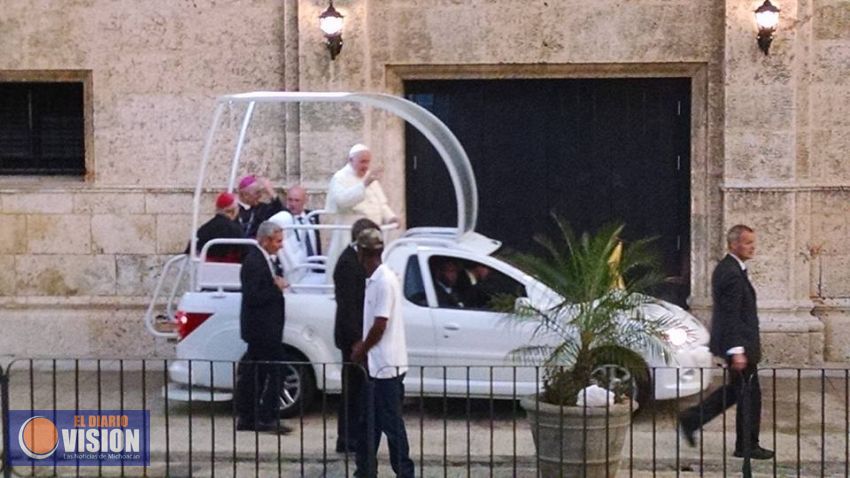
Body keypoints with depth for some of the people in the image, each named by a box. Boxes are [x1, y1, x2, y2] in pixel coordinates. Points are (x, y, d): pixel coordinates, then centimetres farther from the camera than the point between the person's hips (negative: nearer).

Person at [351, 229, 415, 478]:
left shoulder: (384, 281, -18)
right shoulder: (374, 279, 11)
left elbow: (380, 324, -18)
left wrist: (361, 350, -7)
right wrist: (363, 347, 10)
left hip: (386, 364, -9)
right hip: (376, 363, 9)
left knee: (391, 422, -3)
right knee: (370, 420, 14)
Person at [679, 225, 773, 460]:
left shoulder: (726, 268, 12)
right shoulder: (732, 273, -20)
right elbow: (731, 315, -24)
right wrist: (737, 350, -25)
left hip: (737, 342, 10)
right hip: (739, 343, -10)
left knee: (736, 389, 19)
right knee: (749, 394, 1)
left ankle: (691, 419, 19)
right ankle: (747, 446, 11)